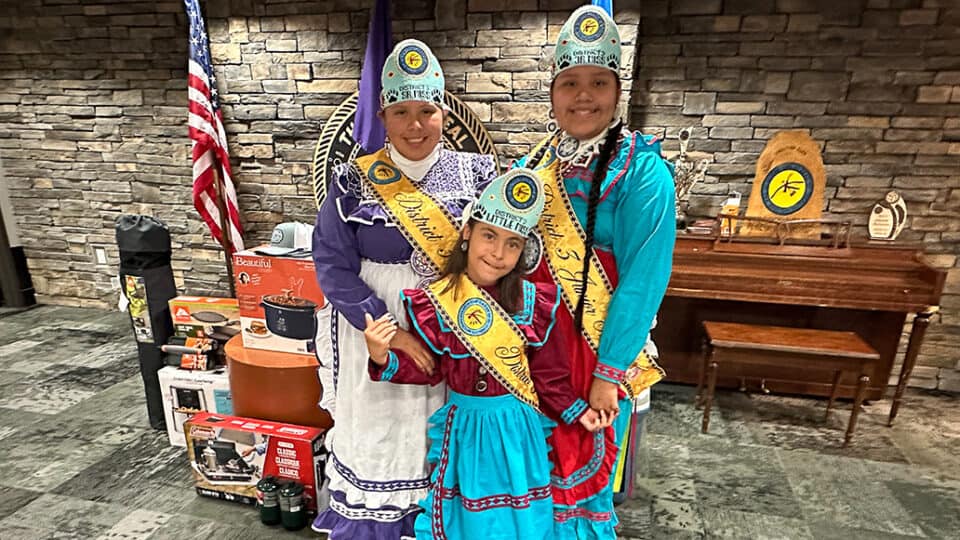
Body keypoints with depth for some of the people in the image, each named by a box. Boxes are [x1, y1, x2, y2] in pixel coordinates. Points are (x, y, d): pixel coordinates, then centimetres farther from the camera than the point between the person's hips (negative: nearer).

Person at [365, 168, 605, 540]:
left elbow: (547, 370, -1)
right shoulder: (436, 300, -12)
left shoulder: (531, 300, -10)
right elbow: (428, 369, -5)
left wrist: (576, 412, -3)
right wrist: (384, 360, -19)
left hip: (518, 427, 1)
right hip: (466, 425, 0)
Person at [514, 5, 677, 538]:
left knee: (584, 477, 14)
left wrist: (607, 373, -16)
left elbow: (643, 280, -16)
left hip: (598, 354, -4)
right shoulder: (533, 163, 3)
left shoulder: (642, 171, -14)